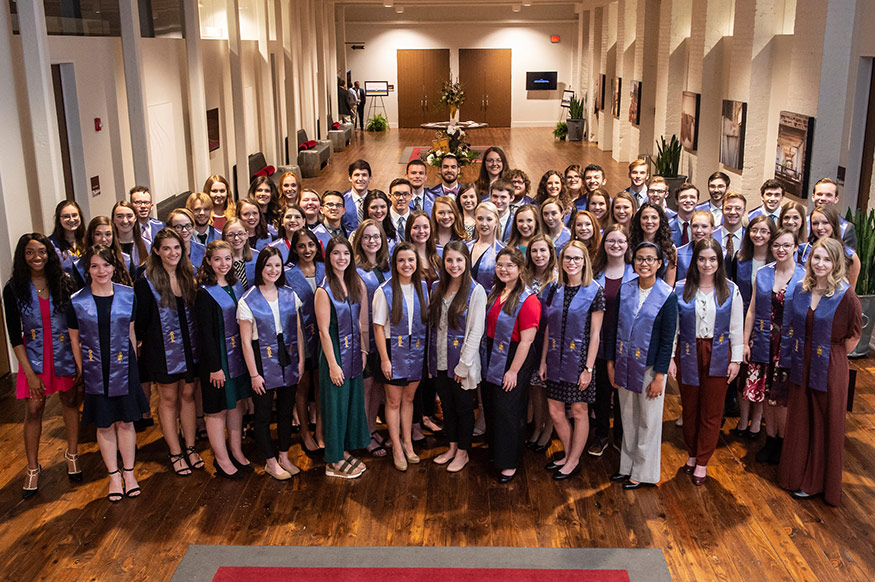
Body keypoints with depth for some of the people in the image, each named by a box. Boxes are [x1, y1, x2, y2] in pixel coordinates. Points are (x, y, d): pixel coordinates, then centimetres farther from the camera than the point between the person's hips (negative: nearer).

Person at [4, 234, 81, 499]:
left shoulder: (64, 283, -4)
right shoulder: (14, 289, -6)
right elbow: (14, 334, -5)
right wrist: (30, 372, -9)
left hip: (66, 352, 1)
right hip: (34, 356, -1)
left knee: (70, 401, 10)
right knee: (33, 410, 0)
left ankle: (72, 454, 29)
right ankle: (33, 468, 15)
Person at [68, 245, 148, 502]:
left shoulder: (128, 296, -1)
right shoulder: (77, 301, -5)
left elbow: (130, 332, 7)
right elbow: (75, 340, 3)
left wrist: (133, 363, 7)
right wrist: (82, 371, 4)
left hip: (124, 367, 1)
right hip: (95, 371, -1)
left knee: (126, 421, 8)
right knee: (105, 424, 8)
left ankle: (129, 472, 23)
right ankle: (114, 475, 22)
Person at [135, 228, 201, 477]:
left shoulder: (189, 277, 5)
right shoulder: (146, 282, -9)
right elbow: (140, 319, -5)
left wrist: (197, 342, 7)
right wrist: (143, 342, -5)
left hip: (189, 346, 4)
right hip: (162, 349, -4)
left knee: (188, 395, 11)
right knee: (169, 399, 6)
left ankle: (190, 448, 22)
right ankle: (175, 453, 15)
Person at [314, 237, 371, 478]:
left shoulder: (354, 284, 5)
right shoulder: (324, 290, -15)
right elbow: (324, 331, -16)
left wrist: (362, 350, 8)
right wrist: (333, 364, -17)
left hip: (353, 352, 7)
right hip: (335, 352, -7)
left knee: (353, 401, 15)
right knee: (336, 403, 2)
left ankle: (345, 451, 30)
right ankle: (334, 462, 15)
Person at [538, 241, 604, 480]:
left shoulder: (594, 291, -7)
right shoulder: (553, 291, 6)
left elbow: (595, 333, -9)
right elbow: (549, 329, 9)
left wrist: (589, 368, -12)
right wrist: (543, 361, 6)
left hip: (579, 359, -5)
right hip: (556, 358, 5)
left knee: (579, 411, 5)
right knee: (555, 411, 9)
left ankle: (573, 461, 19)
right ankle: (568, 454, 28)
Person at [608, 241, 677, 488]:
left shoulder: (667, 296, -11)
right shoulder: (625, 289, 1)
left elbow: (668, 339, -11)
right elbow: (615, 327, 7)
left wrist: (659, 376, -13)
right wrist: (611, 362, 6)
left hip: (650, 366, -4)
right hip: (624, 364, 4)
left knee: (648, 421, 7)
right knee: (628, 418, 16)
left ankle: (643, 472, 22)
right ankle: (627, 466, 31)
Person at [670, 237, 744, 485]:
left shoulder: (730, 290, 1)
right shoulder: (681, 289, -1)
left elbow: (737, 328, 4)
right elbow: (672, 326, 1)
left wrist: (736, 359, 0)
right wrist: (670, 358, -2)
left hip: (718, 356, 0)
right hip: (688, 354, 0)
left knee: (712, 412, 4)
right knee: (689, 409, 9)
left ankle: (702, 462, 17)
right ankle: (693, 454, 29)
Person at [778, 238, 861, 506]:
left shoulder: (846, 295, -16)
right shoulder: (800, 289, 0)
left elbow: (853, 335, -6)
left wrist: (834, 356, 2)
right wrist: (795, 356, 10)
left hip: (829, 370, -5)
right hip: (801, 366, 5)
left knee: (826, 425, 9)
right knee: (799, 421, 17)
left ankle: (817, 482, 25)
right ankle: (797, 475, 34)